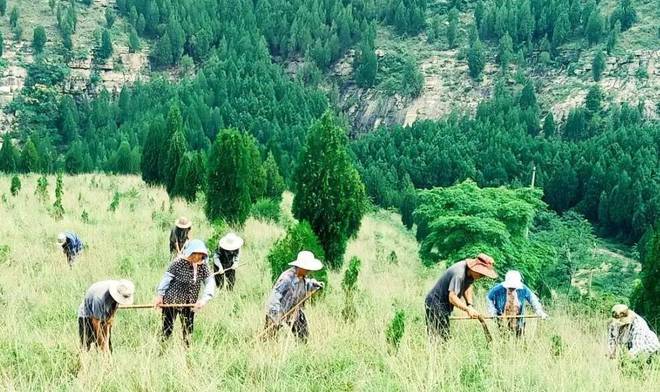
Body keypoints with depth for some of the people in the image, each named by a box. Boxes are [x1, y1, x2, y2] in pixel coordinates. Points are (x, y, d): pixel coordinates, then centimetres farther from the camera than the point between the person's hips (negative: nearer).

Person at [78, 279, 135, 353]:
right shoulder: (100, 297, -36)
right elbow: (96, 324, -28)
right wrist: (103, 345, -24)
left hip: (103, 317, 6)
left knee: (108, 349, -3)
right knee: (86, 347, -16)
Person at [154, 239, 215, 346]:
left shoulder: (203, 266, -3)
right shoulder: (178, 263, -16)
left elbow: (210, 283, -9)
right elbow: (166, 278, -14)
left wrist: (204, 299, -25)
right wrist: (159, 295, -21)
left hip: (190, 304, 5)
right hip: (171, 301, -4)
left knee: (188, 331, 13)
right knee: (167, 330, 1)